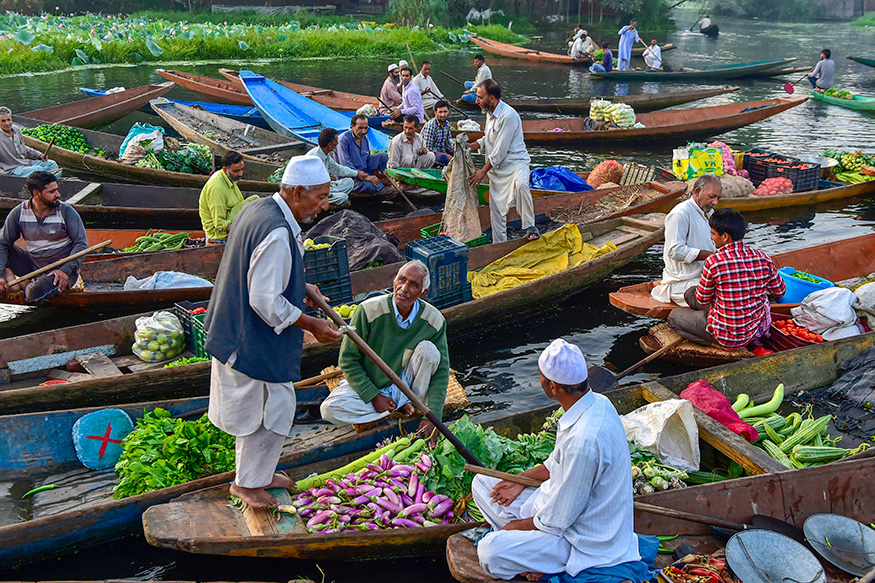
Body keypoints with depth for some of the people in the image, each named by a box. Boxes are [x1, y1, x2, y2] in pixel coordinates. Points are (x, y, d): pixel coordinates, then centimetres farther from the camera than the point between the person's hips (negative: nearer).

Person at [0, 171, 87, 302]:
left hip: (62, 267, -3)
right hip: (32, 264, 3)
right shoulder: (18, 213, -3)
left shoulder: (66, 211, -9)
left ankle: (28, 287, 1)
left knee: (36, 293, -31)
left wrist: (66, 270, -24)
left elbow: (81, 243, -9)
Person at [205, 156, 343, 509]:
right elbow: (267, 302, -28)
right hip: (256, 343, -11)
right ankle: (248, 482, 22)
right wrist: (312, 325, -17)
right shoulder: (277, 233, -28)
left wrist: (299, 287, 12)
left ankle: (258, 474, 39)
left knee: (261, 409, 23)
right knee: (274, 409, 5)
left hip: (240, 331, 11)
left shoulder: (259, 209, 5)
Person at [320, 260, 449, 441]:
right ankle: (400, 408, -16)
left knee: (428, 349, -26)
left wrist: (433, 416, -23)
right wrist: (373, 396, -19)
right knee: (329, 409, -27)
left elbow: (441, 371, -12)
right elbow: (347, 360, -13)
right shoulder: (369, 310, -21)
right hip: (367, 385, 0)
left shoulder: (434, 319, -16)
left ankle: (416, 405, -10)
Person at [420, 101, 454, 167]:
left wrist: (456, 152, -3)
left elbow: (448, 143, 15)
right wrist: (445, 155, -22)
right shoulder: (430, 126, -20)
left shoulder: (447, 124, 4)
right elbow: (428, 148, -22)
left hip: (441, 152, 8)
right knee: (443, 158, -36)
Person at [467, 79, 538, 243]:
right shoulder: (490, 113, 9)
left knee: (521, 185, -39)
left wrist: (483, 171, -16)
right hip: (496, 168, 9)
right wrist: (473, 146, 7)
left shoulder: (508, 116, -20)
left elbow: (500, 151, -21)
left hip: (515, 162, -9)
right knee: (496, 207, 8)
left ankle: (530, 227, -31)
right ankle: (499, 244, 19)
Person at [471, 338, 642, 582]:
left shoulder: (583, 439, -35)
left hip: (584, 539, -9)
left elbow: (558, 518, -24)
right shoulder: (595, 402, -5)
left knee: (490, 552, -26)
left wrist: (513, 526, -9)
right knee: (482, 482, 8)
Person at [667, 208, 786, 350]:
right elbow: (780, 291, 7)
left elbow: (703, 300, -9)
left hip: (727, 336, -6)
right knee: (690, 293, 21)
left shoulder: (713, 262, -24)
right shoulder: (763, 259, -9)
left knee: (674, 316, 16)